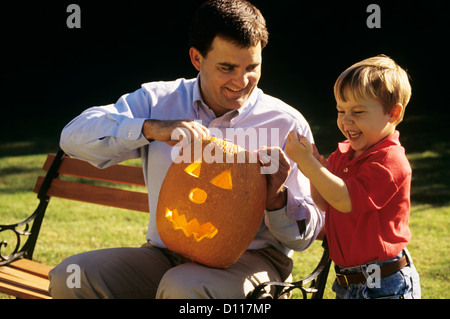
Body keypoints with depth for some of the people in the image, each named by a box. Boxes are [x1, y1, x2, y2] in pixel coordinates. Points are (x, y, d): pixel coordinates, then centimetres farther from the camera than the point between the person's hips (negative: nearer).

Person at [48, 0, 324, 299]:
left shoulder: (287, 124, -1)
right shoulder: (158, 100, 5)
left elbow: (305, 235, 0)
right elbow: (74, 136, -9)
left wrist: (277, 197, -23)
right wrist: (151, 128, -23)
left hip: (249, 260, -3)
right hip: (165, 255, 4)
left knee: (182, 287, -36)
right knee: (68, 279, -16)